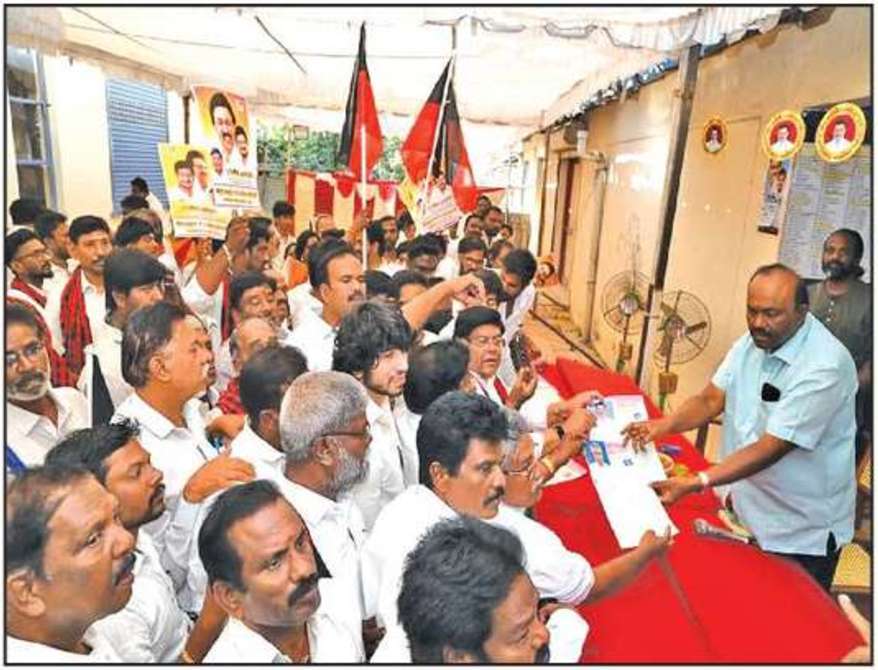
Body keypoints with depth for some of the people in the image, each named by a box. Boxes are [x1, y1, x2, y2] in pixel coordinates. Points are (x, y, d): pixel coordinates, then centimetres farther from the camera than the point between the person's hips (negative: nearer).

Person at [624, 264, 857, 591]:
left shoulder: (825, 366, -26)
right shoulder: (753, 340, -4)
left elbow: (772, 447, -29)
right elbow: (712, 399, -3)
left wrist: (697, 482, -36)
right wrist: (662, 425, -22)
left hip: (802, 533, -6)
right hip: (746, 510, 6)